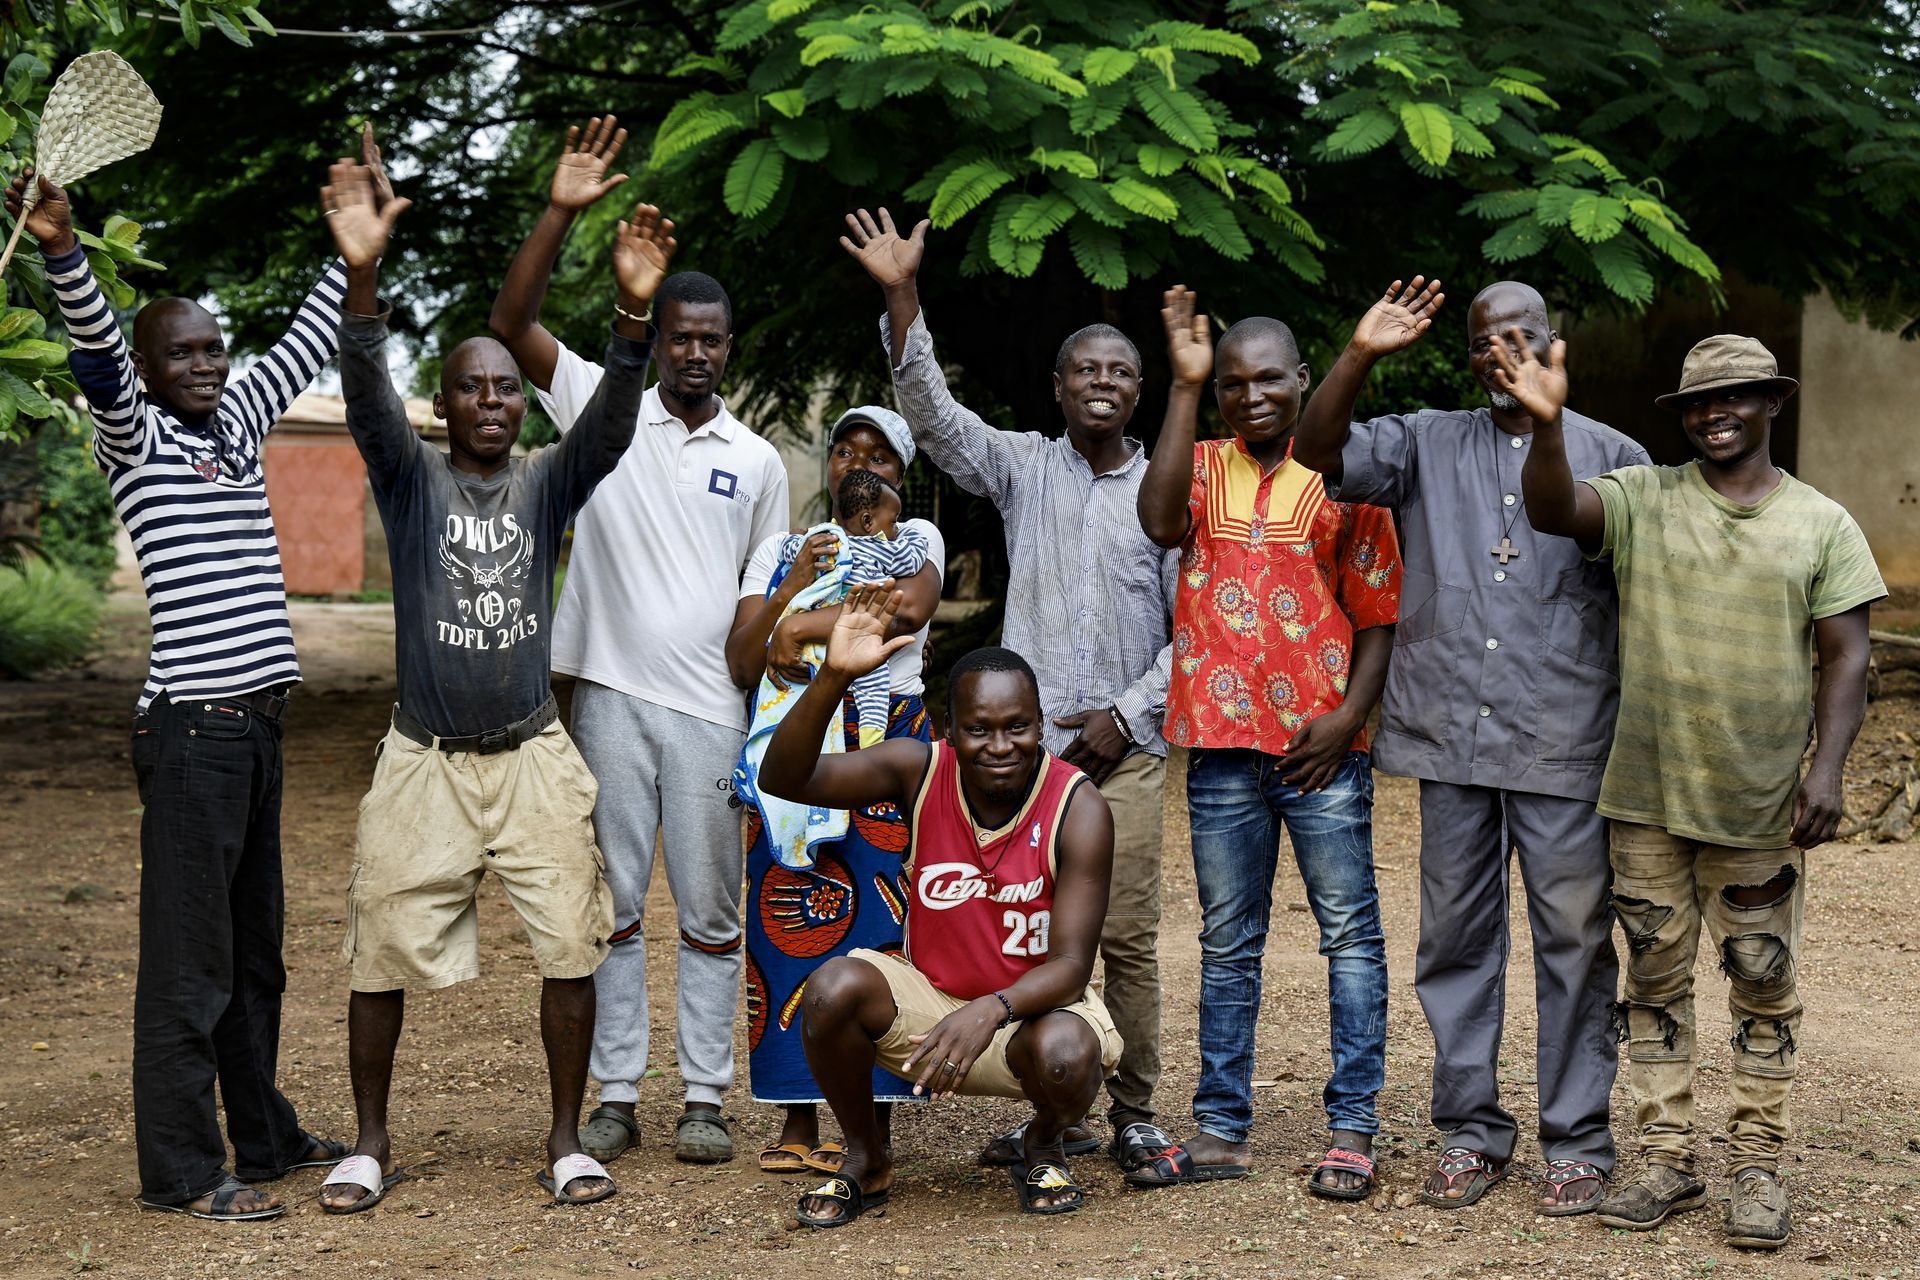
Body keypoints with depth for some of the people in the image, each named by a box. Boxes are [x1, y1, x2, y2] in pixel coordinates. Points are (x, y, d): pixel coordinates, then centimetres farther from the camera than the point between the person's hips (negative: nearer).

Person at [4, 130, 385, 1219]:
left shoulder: (238, 421, 15)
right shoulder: (135, 435, -3)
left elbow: (309, 342, 25)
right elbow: (97, 354, -21)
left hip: (258, 721, 8)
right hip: (191, 724, -7)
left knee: (256, 946, 15)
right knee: (189, 954, -5)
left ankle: (262, 1136, 25)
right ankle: (181, 1169, 1)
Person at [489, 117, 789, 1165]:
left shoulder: (757, 460, 9)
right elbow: (510, 325, -6)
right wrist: (561, 213, -16)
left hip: (712, 708, 1)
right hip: (611, 696, -1)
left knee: (711, 910, 5)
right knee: (611, 902, 5)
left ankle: (705, 1097, 13)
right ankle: (615, 1096, 13)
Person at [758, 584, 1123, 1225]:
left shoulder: (1078, 810, -20)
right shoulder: (921, 770, -13)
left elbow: (1071, 965, -23)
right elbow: (784, 780, -22)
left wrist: (991, 1011, -42)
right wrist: (834, 677, -37)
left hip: (1032, 1004, -2)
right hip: (927, 996, 2)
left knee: (1066, 1056, -35)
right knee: (834, 988, -28)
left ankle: (1041, 1147, 5)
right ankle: (865, 1161, 0)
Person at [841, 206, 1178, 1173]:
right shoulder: (1022, 468, 9)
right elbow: (930, 410, -2)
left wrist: (1127, 714, -4)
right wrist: (902, 295, -12)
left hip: (1125, 742, -1)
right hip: (1027, 737, 1)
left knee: (1128, 933, -3)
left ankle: (1134, 1115, 8)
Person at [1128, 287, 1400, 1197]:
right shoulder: (1204, 469, 8)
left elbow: (1380, 615, 2)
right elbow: (1159, 520, -15)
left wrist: (1348, 715, -12)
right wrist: (1185, 386, -13)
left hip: (1321, 748, -2)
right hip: (1221, 745, 2)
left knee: (1350, 934, 1)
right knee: (1226, 943, 9)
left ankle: (1352, 1130, 7)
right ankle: (1221, 1131, 16)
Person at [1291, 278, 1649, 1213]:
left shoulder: (1611, 456, 7)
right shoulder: (1428, 444, 11)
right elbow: (1317, 455, -1)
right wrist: (1360, 355, -12)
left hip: (1564, 748, -2)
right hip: (1450, 742, 2)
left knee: (1574, 942, 2)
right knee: (1455, 939, 8)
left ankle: (1577, 1142, 12)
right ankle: (1469, 1131, 20)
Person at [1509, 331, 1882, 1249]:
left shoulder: (1821, 524, 2)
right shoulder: (1641, 500, 2)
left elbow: (1845, 657, 0)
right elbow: (1551, 511, -16)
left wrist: (1828, 767, -12)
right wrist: (1547, 423, -34)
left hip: (1762, 806, -1)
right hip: (1647, 798, 1)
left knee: (1763, 989, 6)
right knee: (1655, 980, 9)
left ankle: (1757, 1170, 18)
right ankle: (1667, 1162, 21)